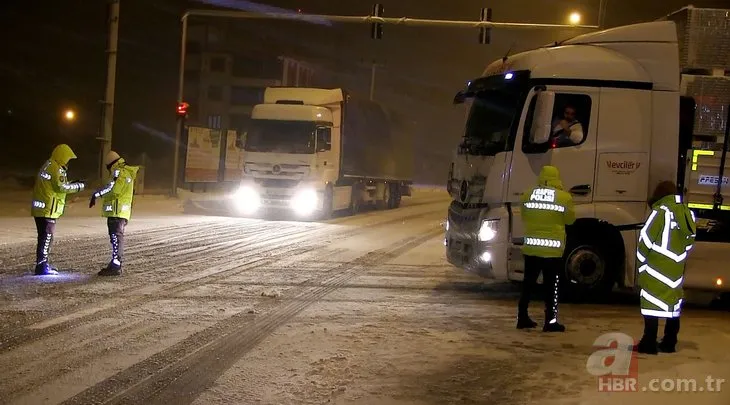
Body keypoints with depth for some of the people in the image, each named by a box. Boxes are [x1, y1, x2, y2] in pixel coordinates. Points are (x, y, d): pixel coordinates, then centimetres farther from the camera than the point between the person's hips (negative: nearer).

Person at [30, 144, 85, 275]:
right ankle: (42, 267, -7)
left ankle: (43, 263, 23)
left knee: (45, 237, 16)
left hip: (40, 209, 10)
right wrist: (78, 186, -6)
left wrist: (72, 184, 15)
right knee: (46, 237, -7)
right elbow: (61, 187, -18)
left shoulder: (48, 165, 18)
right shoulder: (56, 169, -12)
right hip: (48, 209, -10)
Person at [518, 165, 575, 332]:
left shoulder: (527, 196, 1)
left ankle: (522, 318, 17)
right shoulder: (564, 198, -9)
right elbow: (569, 219, 3)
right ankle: (550, 321, 2)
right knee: (552, 286, 3)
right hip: (553, 249, -3)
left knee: (528, 283, 13)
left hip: (531, 247, 3)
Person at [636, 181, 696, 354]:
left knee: (651, 302, -4)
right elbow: (689, 243, 14)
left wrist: (641, 262, 2)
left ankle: (648, 343, -7)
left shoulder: (661, 211, -11)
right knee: (673, 303, 13)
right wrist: (677, 259, 18)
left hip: (656, 268, -7)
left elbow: (646, 238, -9)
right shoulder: (688, 214, 10)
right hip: (676, 269, 7)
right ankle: (669, 343, 17)